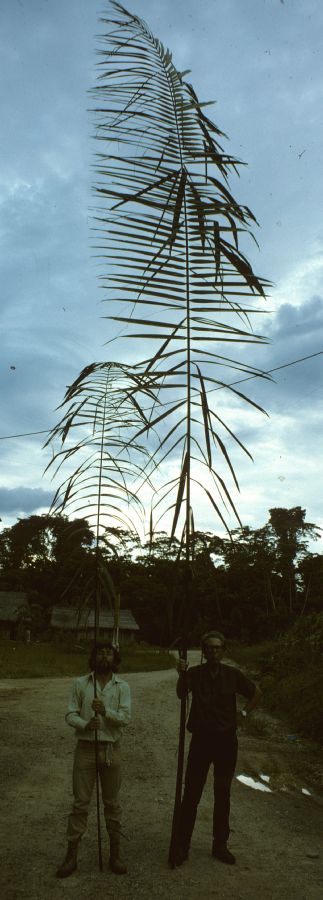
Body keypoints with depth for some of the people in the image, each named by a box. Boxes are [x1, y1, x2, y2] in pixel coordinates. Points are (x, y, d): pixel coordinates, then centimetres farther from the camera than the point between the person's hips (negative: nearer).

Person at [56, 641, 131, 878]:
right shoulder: (80, 684, 0)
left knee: (112, 803, 10)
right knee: (80, 802, 5)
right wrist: (85, 724, -22)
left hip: (111, 749, 0)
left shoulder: (122, 686, -1)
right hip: (85, 748, 0)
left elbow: (125, 717, -10)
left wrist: (105, 711, -27)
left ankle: (115, 853, 24)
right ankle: (72, 854, 16)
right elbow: (70, 714, -2)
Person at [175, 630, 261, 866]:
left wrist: (244, 714, -1)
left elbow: (256, 693, 9)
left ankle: (220, 845, 27)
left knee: (223, 795, 14)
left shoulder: (233, 675, -7)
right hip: (201, 740, -1)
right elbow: (181, 694, -32)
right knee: (191, 794, 2)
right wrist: (182, 675, -51)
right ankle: (182, 845, 14)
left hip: (226, 740, 2)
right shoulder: (195, 673, -11)